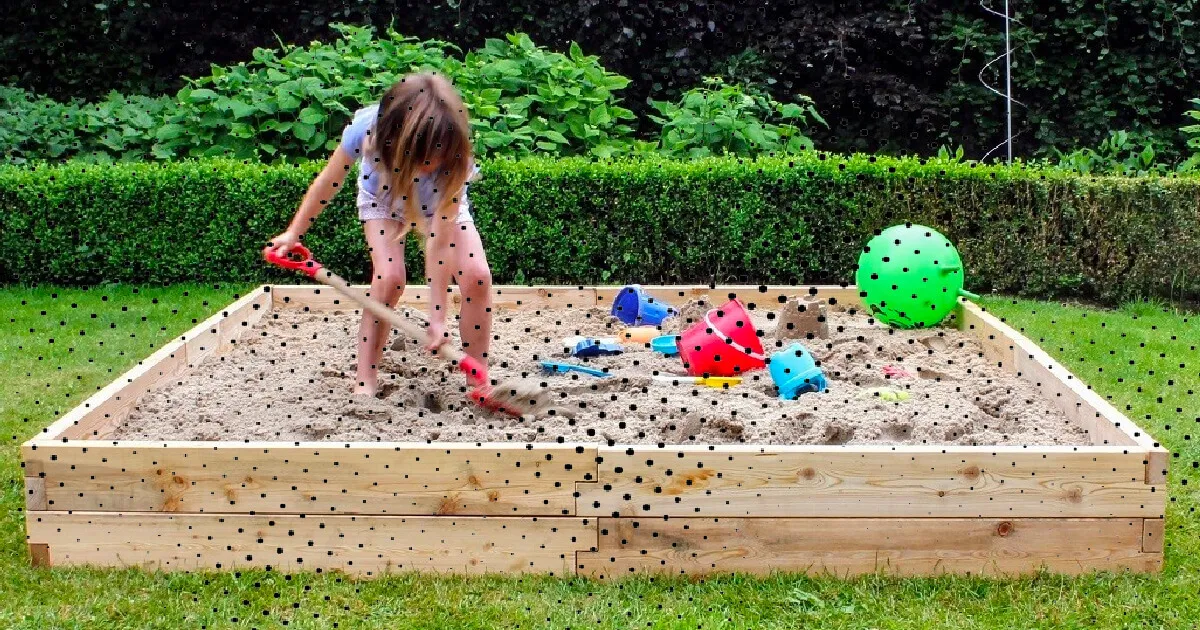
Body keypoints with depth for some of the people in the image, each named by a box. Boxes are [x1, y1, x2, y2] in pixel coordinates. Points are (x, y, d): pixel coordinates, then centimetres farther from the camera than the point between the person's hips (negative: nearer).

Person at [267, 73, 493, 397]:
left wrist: (437, 316, -36)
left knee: (477, 275, -19)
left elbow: (440, 239, -37)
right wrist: (293, 233, -11)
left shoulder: (454, 159, -40)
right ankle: (365, 383, -12)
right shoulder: (366, 130, -38)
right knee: (389, 276, -23)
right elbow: (329, 181, -18)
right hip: (382, 197, 0)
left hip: (439, 201, 0)